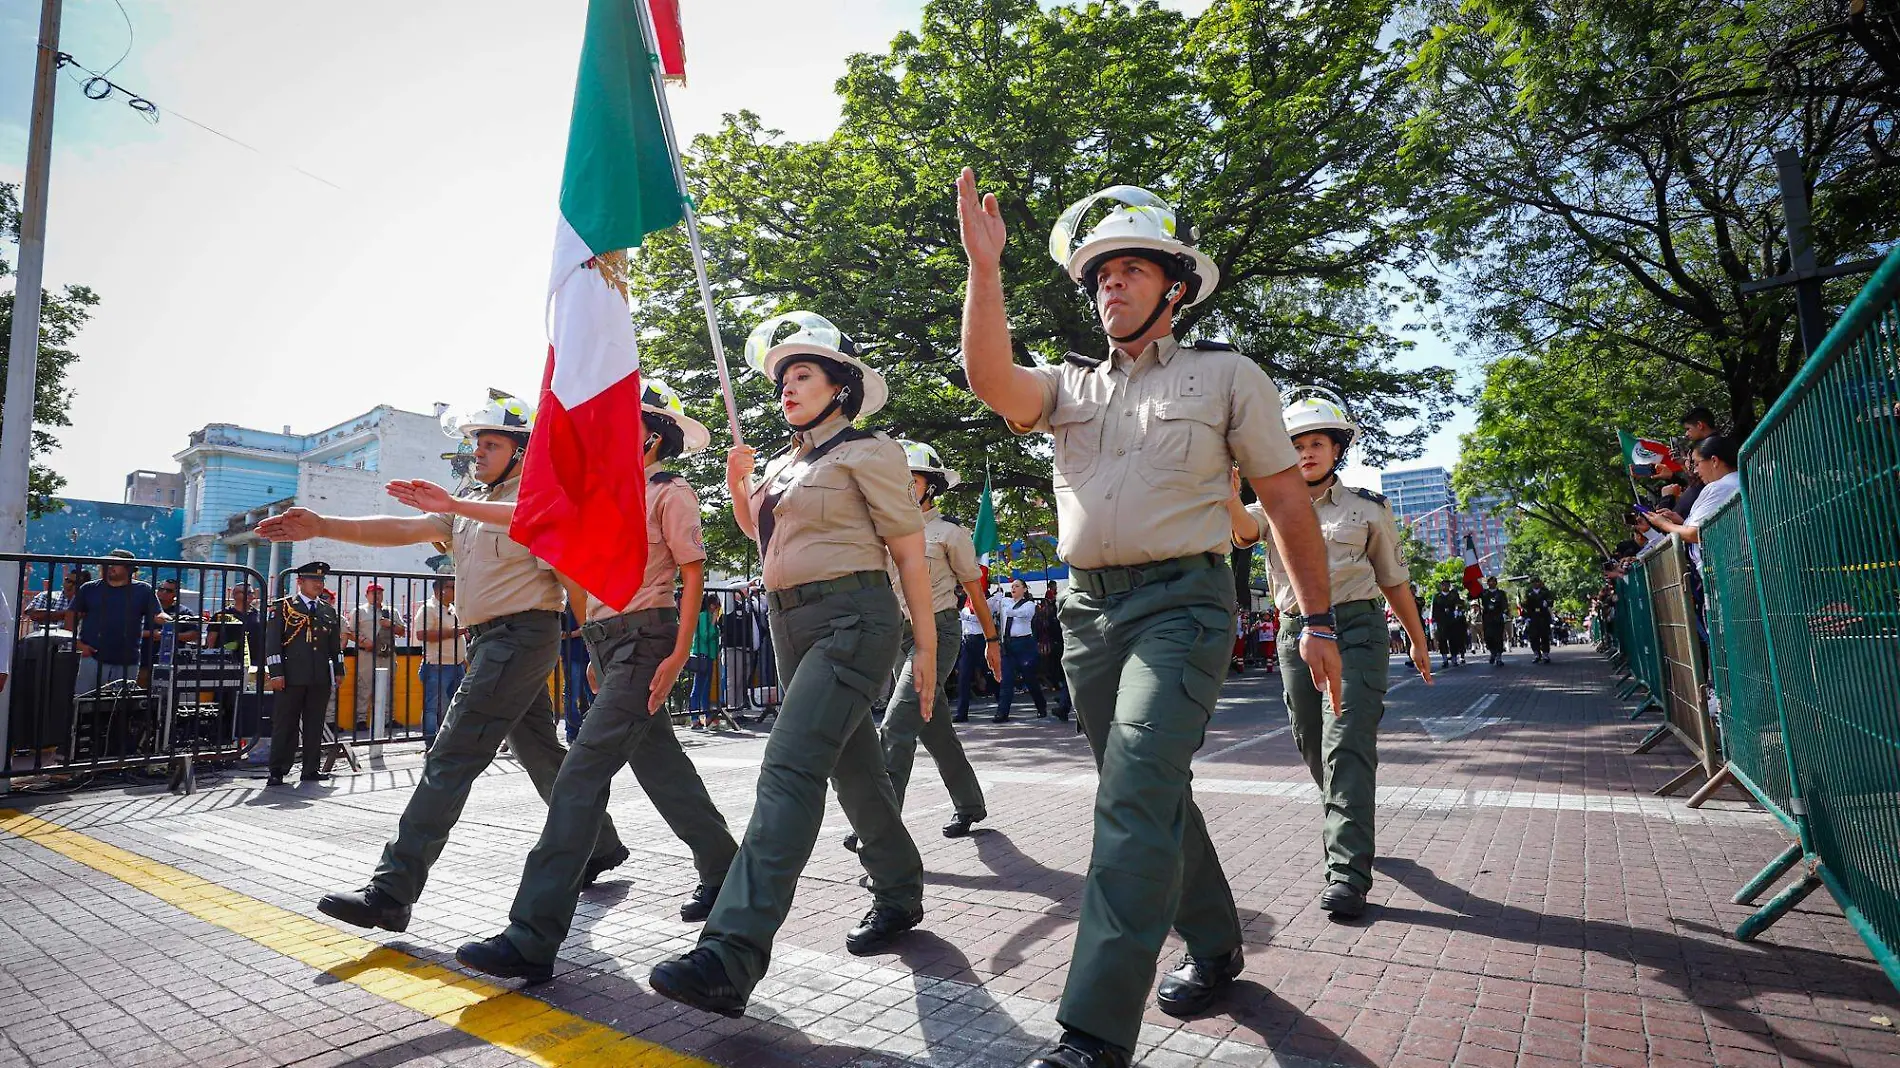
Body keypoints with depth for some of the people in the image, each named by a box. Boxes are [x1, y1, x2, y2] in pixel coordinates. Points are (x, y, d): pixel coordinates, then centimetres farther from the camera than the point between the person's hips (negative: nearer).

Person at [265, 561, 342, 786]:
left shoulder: (328, 611, 16)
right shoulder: (283, 606, 2)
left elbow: (335, 645, 20)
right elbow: (272, 641, -3)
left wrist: (338, 671, 15)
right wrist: (276, 673, -9)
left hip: (321, 678, 4)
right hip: (291, 677, -4)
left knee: (315, 725, 7)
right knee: (285, 725, 1)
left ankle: (312, 769, 13)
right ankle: (277, 771, 8)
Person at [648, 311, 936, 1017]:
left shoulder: (867, 452, -4)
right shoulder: (785, 465, 18)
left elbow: (909, 549, -6)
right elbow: (757, 529, 34)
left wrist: (926, 643, -8)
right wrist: (738, 482, 14)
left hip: (852, 619, -8)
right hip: (790, 622, 8)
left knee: (790, 767, -19)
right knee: (853, 768, 14)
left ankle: (732, 955, -22)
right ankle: (899, 896, 31)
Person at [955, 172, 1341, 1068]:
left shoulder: (1226, 376, 5)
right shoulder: (1071, 385, 14)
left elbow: (1287, 501, 5)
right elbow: (991, 378, -7)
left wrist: (1319, 621, 4)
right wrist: (984, 267, -15)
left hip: (1181, 602, -5)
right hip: (1088, 609, 5)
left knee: (1135, 799, -16)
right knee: (1152, 794, 14)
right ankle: (1214, 946, 35)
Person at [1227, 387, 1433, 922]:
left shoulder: (1368, 508, 6)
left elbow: (1393, 579, 14)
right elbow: (1245, 531, -17)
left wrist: (1418, 640, 19)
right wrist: (1229, 497, -39)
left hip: (1355, 627, -3)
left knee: (1347, 745, -14)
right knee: (1312, 747, 12)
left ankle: (1348, 871, -12)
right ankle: (1352, 830, 37)